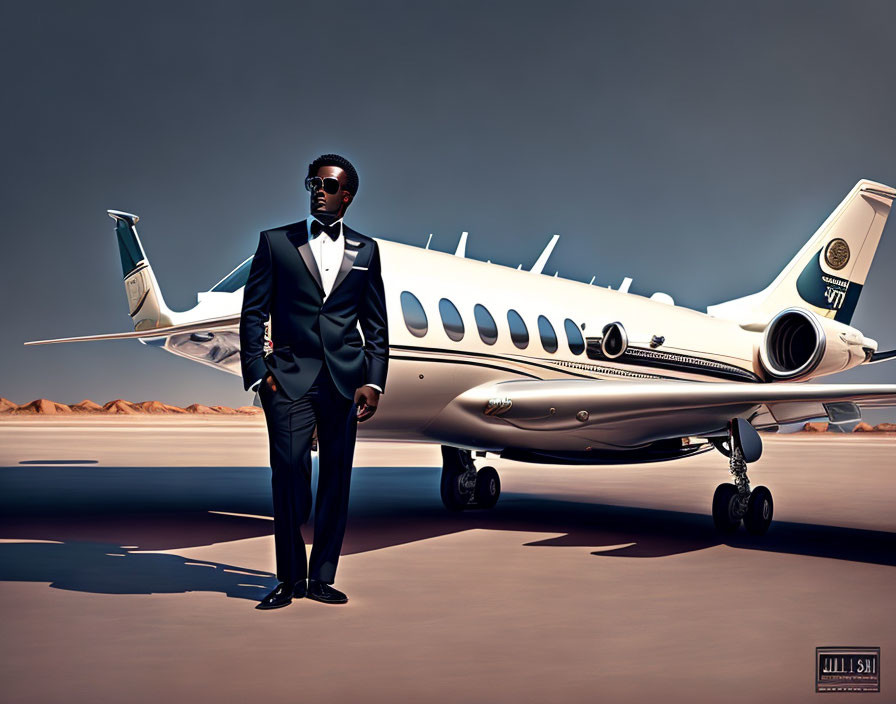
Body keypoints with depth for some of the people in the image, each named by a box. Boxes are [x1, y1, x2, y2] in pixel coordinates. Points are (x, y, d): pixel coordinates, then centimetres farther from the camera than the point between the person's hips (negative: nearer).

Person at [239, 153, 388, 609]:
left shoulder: (365, 250, 12)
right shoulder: (275, 242, 8)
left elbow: (376, 325, 12)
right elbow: (253, 313, 5)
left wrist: (373, 382, 2)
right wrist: (257, 373, -4)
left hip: (345, 380, 2)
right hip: (289, 378, -2)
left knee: (336, 477, 4)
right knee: (289, 473, -7)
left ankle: (322, 577, 15)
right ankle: (290, 579, 7)